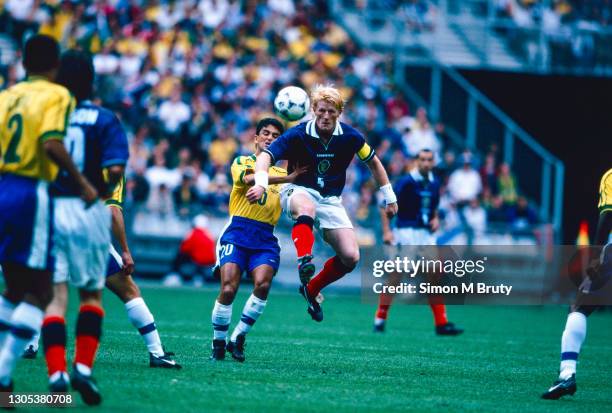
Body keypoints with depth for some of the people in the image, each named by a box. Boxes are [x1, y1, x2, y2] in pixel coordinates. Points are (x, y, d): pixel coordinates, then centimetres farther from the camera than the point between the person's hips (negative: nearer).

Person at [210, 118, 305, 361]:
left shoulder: (283, 172, 20)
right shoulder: (241, 163, 8)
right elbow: (250, 179, -16)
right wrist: (287, 178, -27)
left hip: (265, 240, 3)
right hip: (237, 234, -3)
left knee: (262, 284, -23)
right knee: (228, 289, -17)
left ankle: (238, 339, -8)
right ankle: (218, 344, 1)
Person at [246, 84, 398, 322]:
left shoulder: (350, 137, -7)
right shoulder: (298, 134, -16)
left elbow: (373, 162, 11)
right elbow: (266, 156, -27)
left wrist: (390, 197, 12)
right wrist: (261, 182, -47)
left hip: (330, 199, 4)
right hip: (298, 191, -4)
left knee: (350, 257, -11)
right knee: (306, 208, -43)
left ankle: (311, 290, 12)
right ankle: (304, 261, -61)